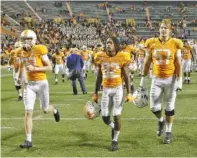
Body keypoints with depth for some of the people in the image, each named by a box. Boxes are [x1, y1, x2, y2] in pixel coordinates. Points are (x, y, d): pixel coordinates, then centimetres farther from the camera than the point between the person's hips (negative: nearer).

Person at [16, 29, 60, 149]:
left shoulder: (40, 50, -14)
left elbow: (49, 67, -12)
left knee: (45, 109, 12)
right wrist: (21, 77, 8)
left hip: (41, 83, -3)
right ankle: (29, 140, -2)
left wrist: (34, 68, -22)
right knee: (28, 112, -6)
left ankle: (55, 110, 51)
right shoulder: (21, 52, 1)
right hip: (29, 84, 3)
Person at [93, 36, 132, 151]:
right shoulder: (101, 57, 1)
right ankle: (114, 127, 36)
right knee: (105, 117, 3)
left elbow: (126, 76, -4)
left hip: (118, 89, -3)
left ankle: (115, 140, 11)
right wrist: (95, 93, 10)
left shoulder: (121, 57, -7)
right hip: (106, 90, 3)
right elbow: (99, 77, 9)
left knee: (117, 116, -5)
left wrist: (129, 93, -9)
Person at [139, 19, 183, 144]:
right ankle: (161, 121, 34)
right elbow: (147, 63, 7)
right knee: (154, 107, 1)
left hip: (170, 79, -1)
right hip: (156, 79, 2)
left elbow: (178, 64, -2)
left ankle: (168, 132, 22)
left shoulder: (175, 44, -5)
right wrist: (143, 79, 8)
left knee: (169, 107, 7)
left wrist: (179, 80, -7)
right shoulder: (152, 43, -1)